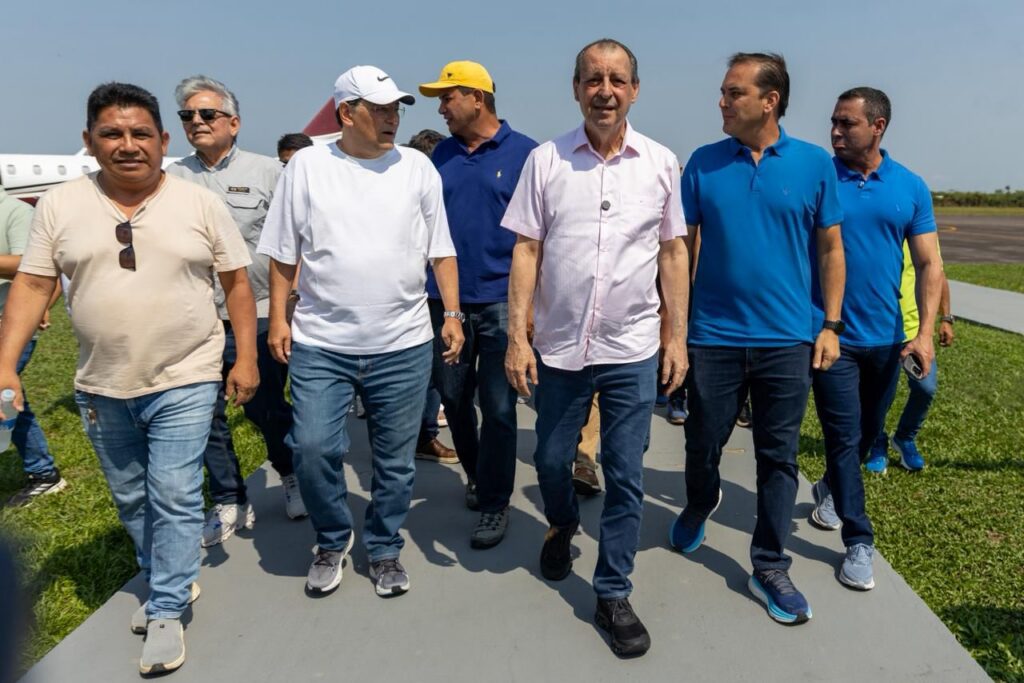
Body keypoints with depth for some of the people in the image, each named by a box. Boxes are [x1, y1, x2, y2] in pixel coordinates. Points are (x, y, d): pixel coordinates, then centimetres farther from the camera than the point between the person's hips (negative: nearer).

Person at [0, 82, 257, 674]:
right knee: (131, 500, 16)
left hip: (184, 381, -3)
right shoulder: (60, 206, 1)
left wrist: (246, 358, -5)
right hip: (103, 387, 4)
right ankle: (174, 580, 37)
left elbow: (236, 282, -1)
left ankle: (167, 612, 12)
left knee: (175, 497, -4)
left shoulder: (201, 203, -4)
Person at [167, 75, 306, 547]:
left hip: (259, 317, -3)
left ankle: (291, 475, 34)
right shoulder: (172, 179, 8)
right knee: (207, 418, 9)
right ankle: (229, 504, 26)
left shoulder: (267, 172, 0)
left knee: (266, 409, 7)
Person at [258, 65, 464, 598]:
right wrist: (278, 319, 1)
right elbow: (283, 254, 4)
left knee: (395, 458, 9)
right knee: (312, 448, -5)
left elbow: (441, 251, 6)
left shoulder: (418, 167, 4)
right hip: (321, 344, 0)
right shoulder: (307, 165, 1)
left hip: (403, 344, 1)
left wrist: (453, 314, 0)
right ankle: (332, 539, 23)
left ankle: (384, 549, 31)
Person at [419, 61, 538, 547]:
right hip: (444, 300, 5)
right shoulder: (442, 154, 11)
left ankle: (494, 504, 15)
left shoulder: (524, 153, -2)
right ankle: (475, 473, 37)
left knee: (498, 406, -1)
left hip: (500, 301, -4)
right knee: (453, 395, 14)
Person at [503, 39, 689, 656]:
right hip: (559, 348, 1)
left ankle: (614, 595, 23)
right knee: (551, 461, 16)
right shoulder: (546, 160, -2)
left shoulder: (661, 162, 1)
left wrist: (679, 336, 2)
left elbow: (674, 252, 5)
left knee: (626, 478, 6)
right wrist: (517, 336, -7)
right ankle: (563, 527, 49)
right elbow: (526, 251, -2)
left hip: (632, 351, 0)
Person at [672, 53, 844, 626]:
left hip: (787, 340, 0)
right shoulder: (704, 163, 0)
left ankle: (770, 568, 23)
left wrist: (830, 326, -1)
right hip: (713, 337, 1)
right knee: (703, 445, 13)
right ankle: (700, 506, 45)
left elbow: (831, 250, 4)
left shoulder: (814, 164, 0)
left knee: (779, 458, 8)